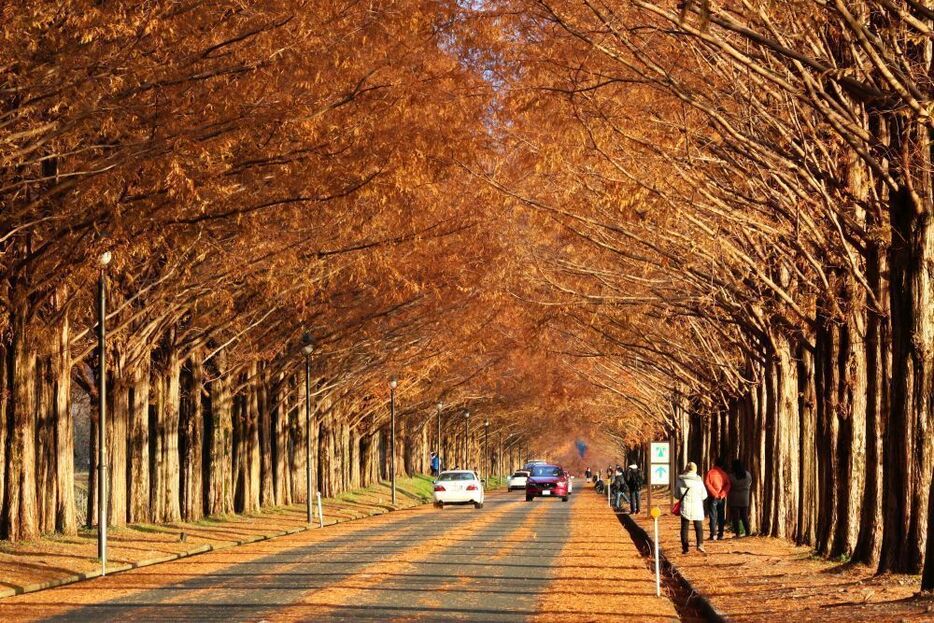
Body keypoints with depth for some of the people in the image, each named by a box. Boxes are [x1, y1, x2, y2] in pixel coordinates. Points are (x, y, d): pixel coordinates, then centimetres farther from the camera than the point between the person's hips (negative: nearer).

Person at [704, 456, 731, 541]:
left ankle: (713, 534, -8)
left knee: (713, 516, -1)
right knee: (721, 517, 9)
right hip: (722, 498, 2)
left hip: (713, 498, -2)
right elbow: (728, 485, -3)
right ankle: (720, 534, 7)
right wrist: (722, 494, -9)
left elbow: (707, 483, -12)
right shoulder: (724, 473, 5)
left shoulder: (710, 472, -2)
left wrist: (714, 493, -12)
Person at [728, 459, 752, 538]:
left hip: (734, 499, -4)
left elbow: (729, 487, -5)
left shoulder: (731, 476, -15)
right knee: (745, 516, 14)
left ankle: (737, 533, 0)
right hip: (745, 499, 4)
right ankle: (747, 532, 14)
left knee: (735, 516, 2)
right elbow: (750, 484, 12)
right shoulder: (748, 474, -2)